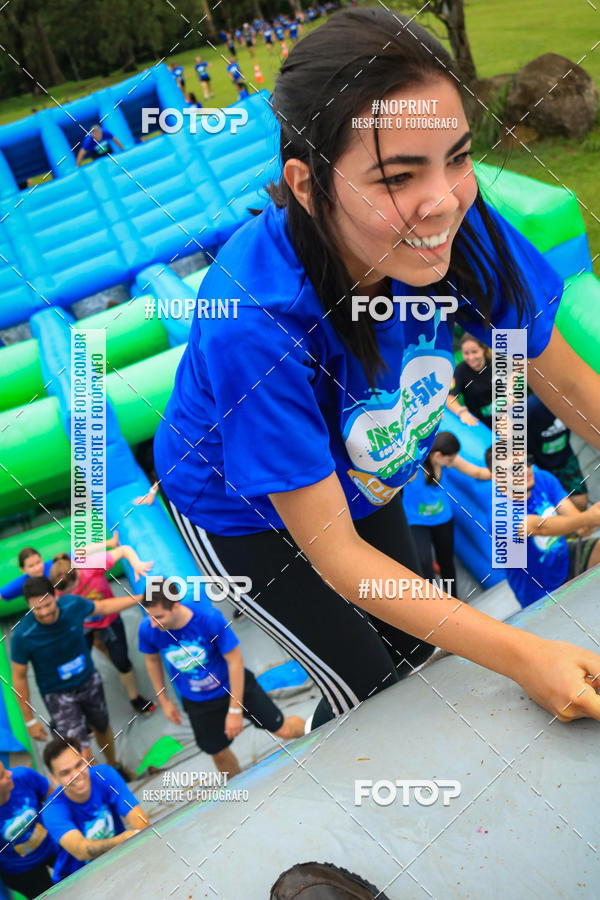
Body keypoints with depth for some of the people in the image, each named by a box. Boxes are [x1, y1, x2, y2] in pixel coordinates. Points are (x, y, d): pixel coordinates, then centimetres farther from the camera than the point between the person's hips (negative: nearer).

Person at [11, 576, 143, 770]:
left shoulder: (72, 604, -23)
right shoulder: (22, 635, -30)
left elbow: (103, 607, 0)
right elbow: (19, 677, -16)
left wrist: (142, 598, 5)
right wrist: (30, 720, -9)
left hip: (89, 681, 4)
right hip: (58, 695, -4)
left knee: (102, 728, 26)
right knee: (84, 754, -10)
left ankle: (114, 767, 55)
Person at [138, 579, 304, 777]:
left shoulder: (210, 618, -33)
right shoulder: (148, 629, -23)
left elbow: (235, 660, -22)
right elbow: (152, 660, 1)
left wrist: (235, 710, -18)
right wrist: (163, 700, 8)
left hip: (234, 685, -2)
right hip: (196, 701, 2)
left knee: (284, 731, 7)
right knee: (219, 753, 13)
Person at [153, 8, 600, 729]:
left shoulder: (458, 226, -28)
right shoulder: (254, 321, -41)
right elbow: (332, 552, -32)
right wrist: (521, 656, -33)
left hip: (358, 480, 5)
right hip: (240, 510, -5)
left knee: (416, 653, 20)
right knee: (368, 687, 4)